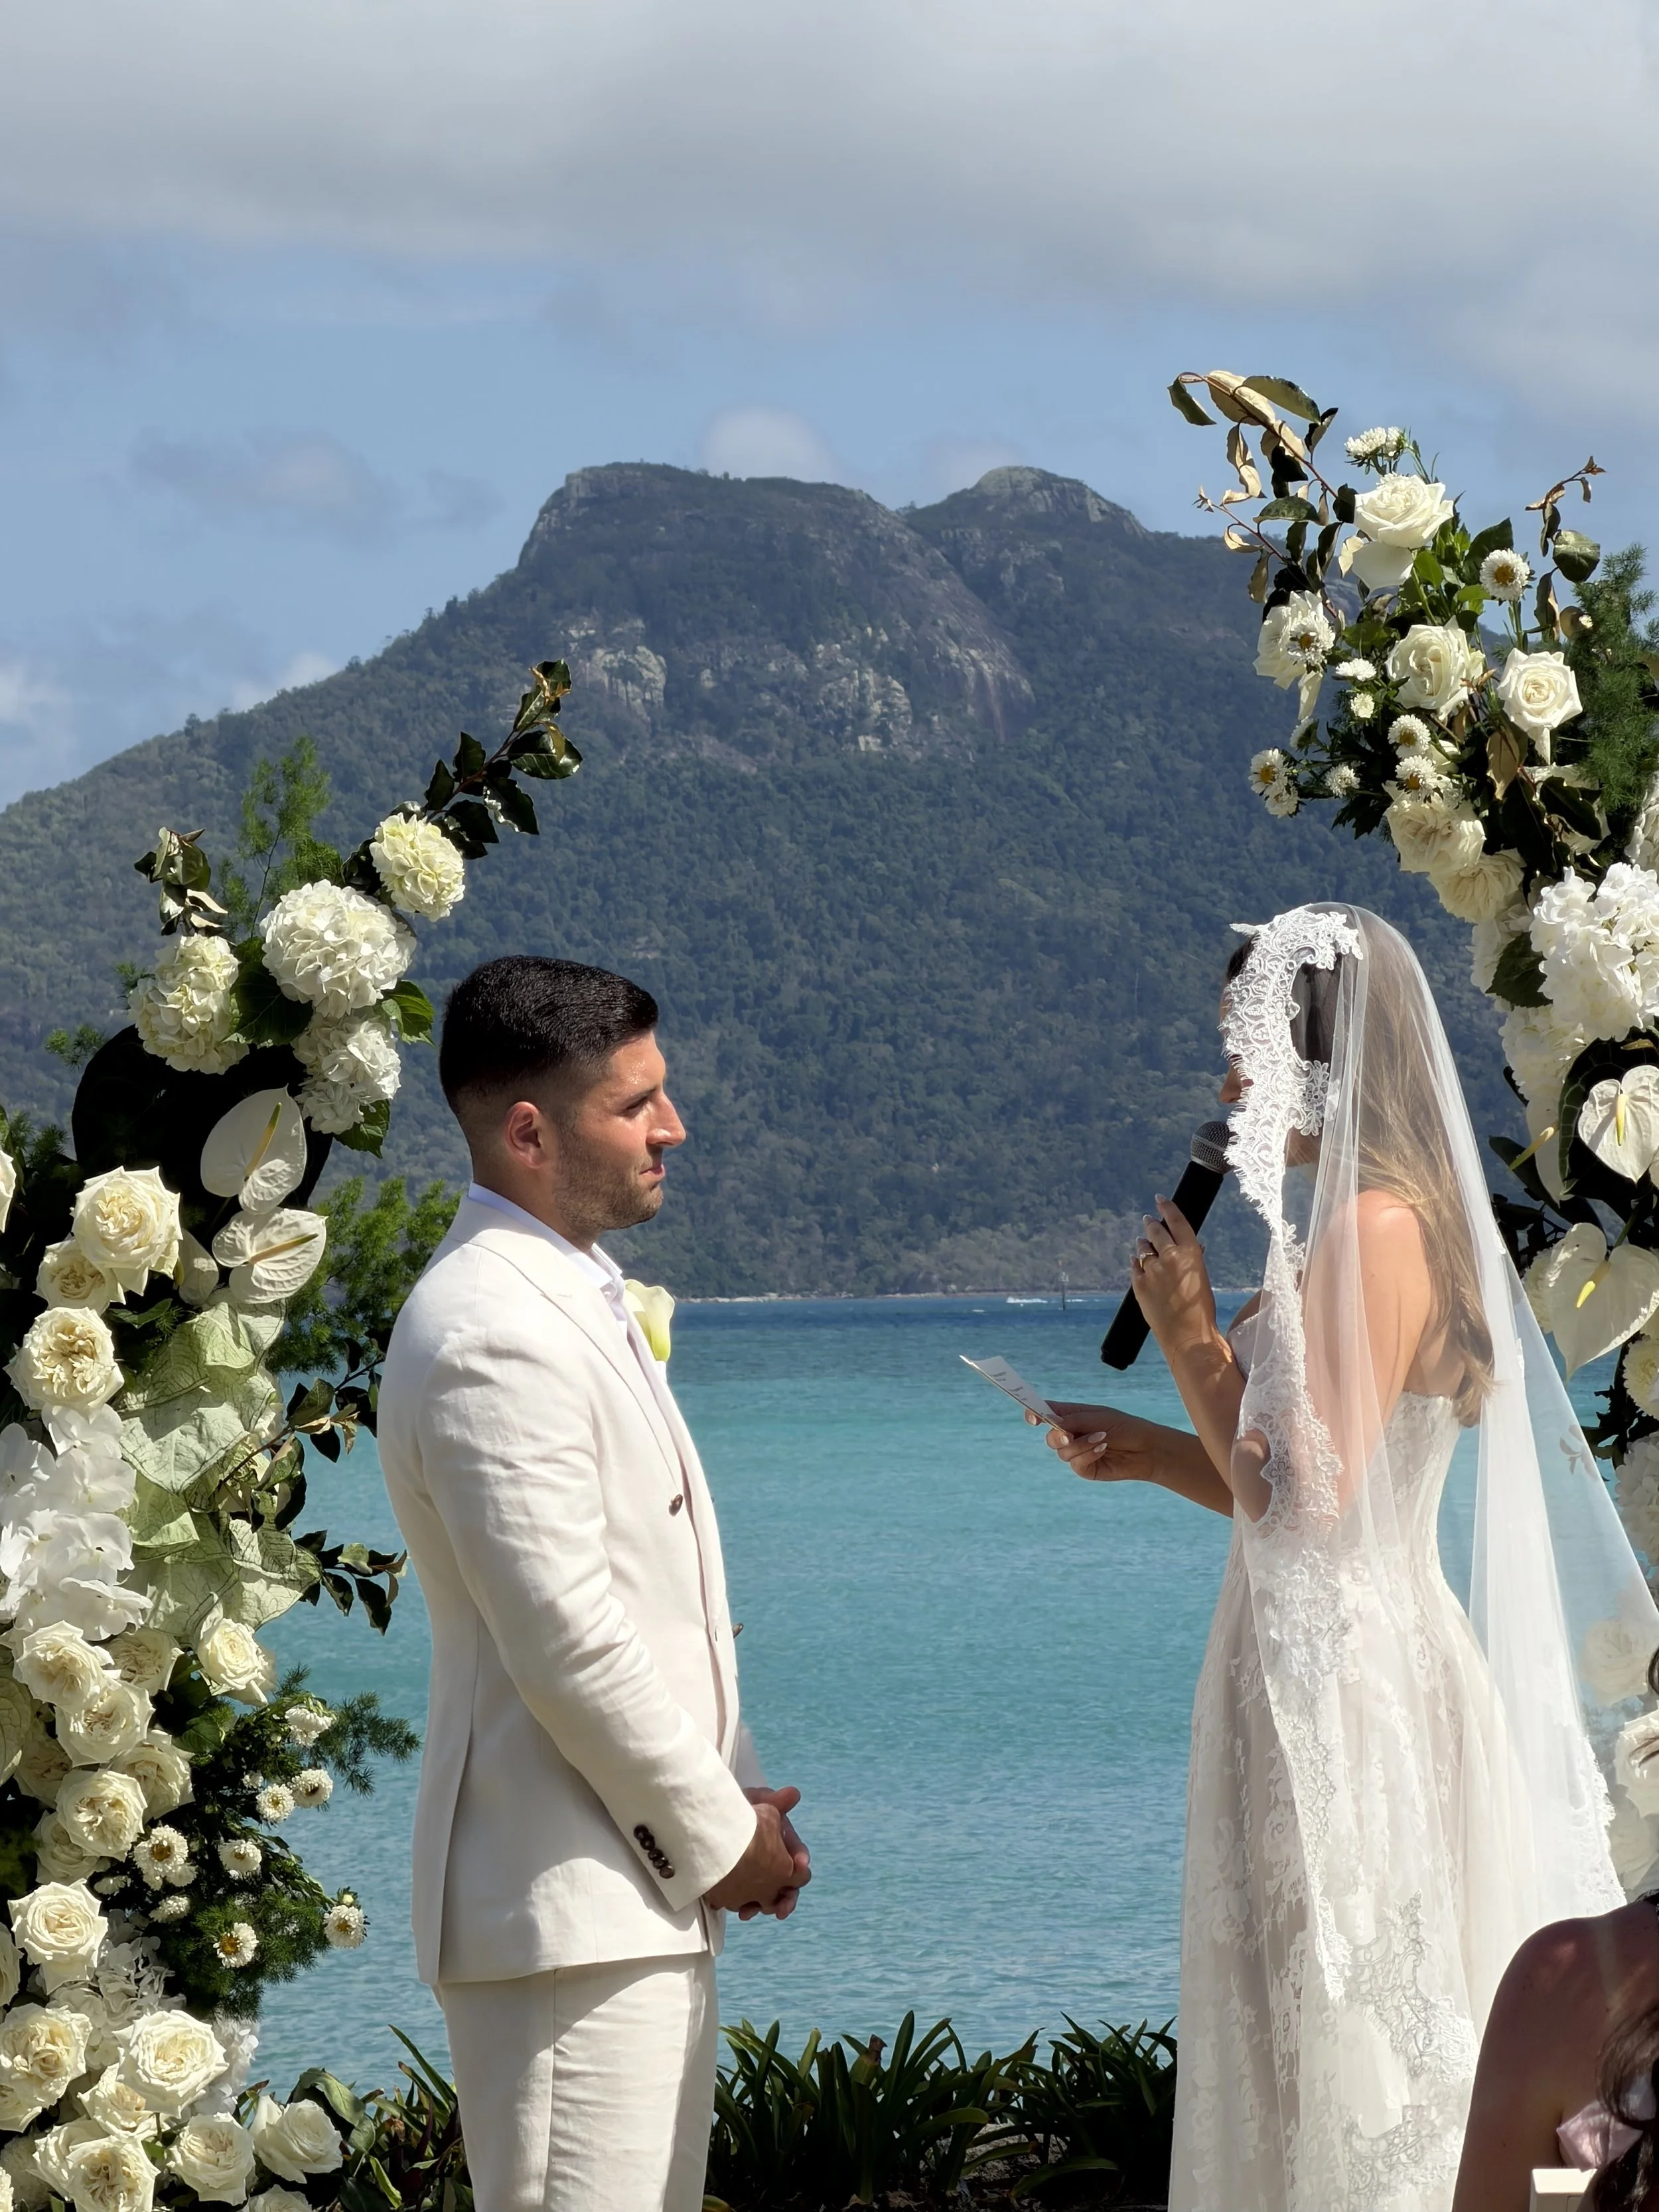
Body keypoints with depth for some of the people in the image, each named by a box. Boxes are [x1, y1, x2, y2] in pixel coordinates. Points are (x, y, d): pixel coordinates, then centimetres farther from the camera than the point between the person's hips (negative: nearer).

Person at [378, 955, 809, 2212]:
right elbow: (570, 1645, -21)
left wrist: (737, 1805, 12)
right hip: (569, 1913, -10)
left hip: (646, 1890, 10)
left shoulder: (576, 1298, 16)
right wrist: (719, 1836, -11)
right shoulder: (493, 1335, -18)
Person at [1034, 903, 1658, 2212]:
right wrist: (1153, 1453, 11)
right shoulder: (1348, 1225, 15)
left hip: (1347, 1684, -10)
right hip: (1319, 1673, 10)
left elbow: (1311, 1500, -20)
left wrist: (1193, 1341, -11)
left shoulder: (1377, 1229, -16)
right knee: (1302, 2054, 14)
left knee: (1354, 2063, -4)